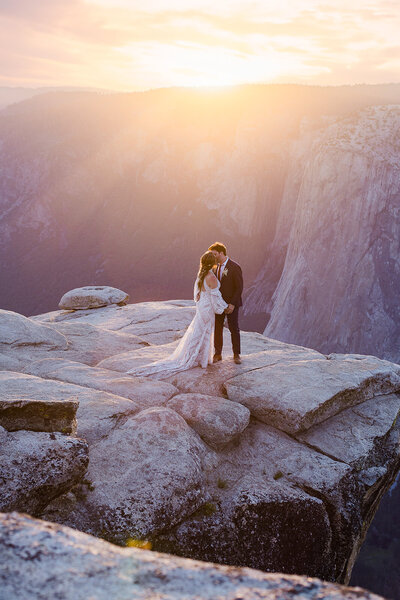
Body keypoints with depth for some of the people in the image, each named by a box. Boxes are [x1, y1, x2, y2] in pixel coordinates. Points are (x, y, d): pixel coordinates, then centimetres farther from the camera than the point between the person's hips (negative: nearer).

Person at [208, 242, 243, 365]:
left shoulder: (234, 267, -13)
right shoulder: (215, 267, 5)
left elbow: (239, 288, -13)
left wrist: (232, 304, -18)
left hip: (231, 304, -5)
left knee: (234, 329, 6)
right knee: (217, 329, 7)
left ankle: (236, 355, 18)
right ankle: (217, 354, 17)